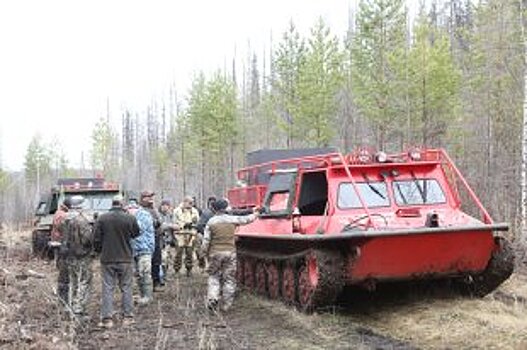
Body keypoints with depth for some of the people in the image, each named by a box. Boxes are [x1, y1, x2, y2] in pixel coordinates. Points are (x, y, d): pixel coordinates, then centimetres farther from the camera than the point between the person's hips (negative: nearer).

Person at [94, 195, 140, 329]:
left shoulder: (102, 218, -4)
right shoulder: (130, 218, -7)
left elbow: (97, 239, 1)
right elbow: (136, 234, 8)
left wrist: (99, 250, 16)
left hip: (107, 259, 0)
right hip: (125, 259, 0)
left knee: (107, 288, 5)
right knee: (126, 288, 10)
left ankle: (107, 318, 3)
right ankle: (128, 316, 13)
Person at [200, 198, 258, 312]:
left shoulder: (211, 222, -4)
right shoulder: (233, 219, -1)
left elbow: (206, 240, -5)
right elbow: (247, 219, 15)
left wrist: (202, 253, 7)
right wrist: (255, 214, 35)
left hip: (215, 253, 0)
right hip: (230, 252, 0)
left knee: (214, 277, 14)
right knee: (229, 279, 8)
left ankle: (212, 298, -6)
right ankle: (225, 305, 11)